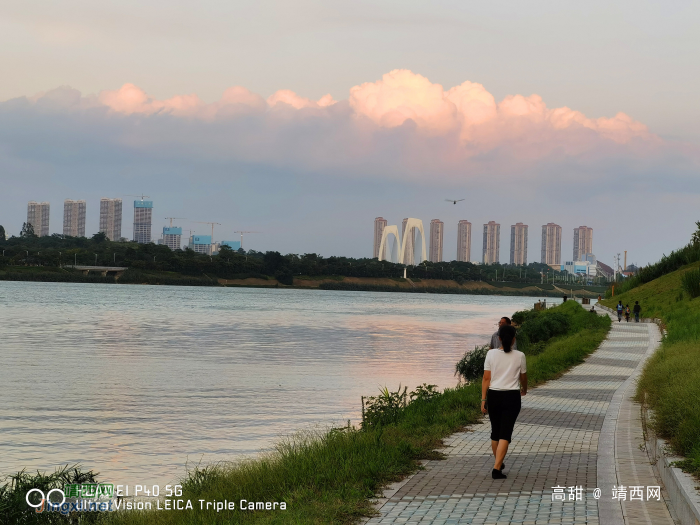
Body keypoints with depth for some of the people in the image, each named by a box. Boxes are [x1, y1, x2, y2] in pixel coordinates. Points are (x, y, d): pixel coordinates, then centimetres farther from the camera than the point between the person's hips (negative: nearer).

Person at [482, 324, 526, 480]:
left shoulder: (491, 354, -3)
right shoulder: (519, 356, -3)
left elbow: (486, 378, -4)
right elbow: (523, 378, 12)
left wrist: (483, 399, 1)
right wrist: (524, 390, 33)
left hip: (493, 396, 2)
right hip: (512, 397, -2)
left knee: (495, 432, 18)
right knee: (505, 434, -2)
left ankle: (499, 463, 34)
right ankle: (496, 468, -14)